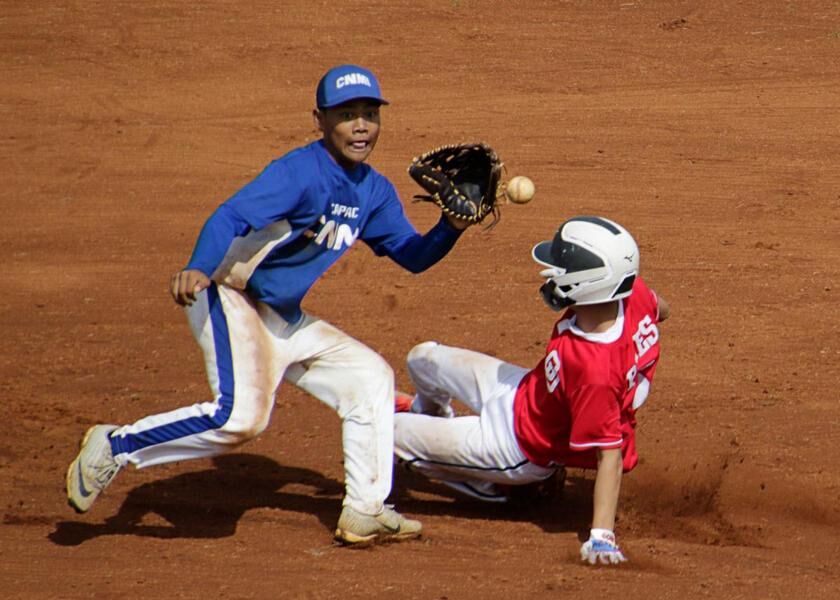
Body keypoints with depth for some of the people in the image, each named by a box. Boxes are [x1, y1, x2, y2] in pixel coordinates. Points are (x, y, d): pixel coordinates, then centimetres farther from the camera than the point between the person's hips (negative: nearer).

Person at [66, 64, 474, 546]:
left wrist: (452, 227, -8)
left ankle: (365, 512, 14)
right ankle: (116, 447, -14)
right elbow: (233, 216, -30)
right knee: (243, 414, -27)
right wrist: (199, 269, -48)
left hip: (286, 321, 9)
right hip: (231, 300, -9)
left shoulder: (375, 192, 7)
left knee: (371, 378, 10)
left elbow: (413, 256, 13)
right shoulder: (301, 171, -18)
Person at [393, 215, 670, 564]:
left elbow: (610, 454, -40)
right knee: (424, 359, 25)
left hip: (519, 449, -8)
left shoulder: (593, 371, -45)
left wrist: (601, 536, -41)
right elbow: (661, 310, 0)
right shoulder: (634, 295, -24)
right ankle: (432, 414, 62)